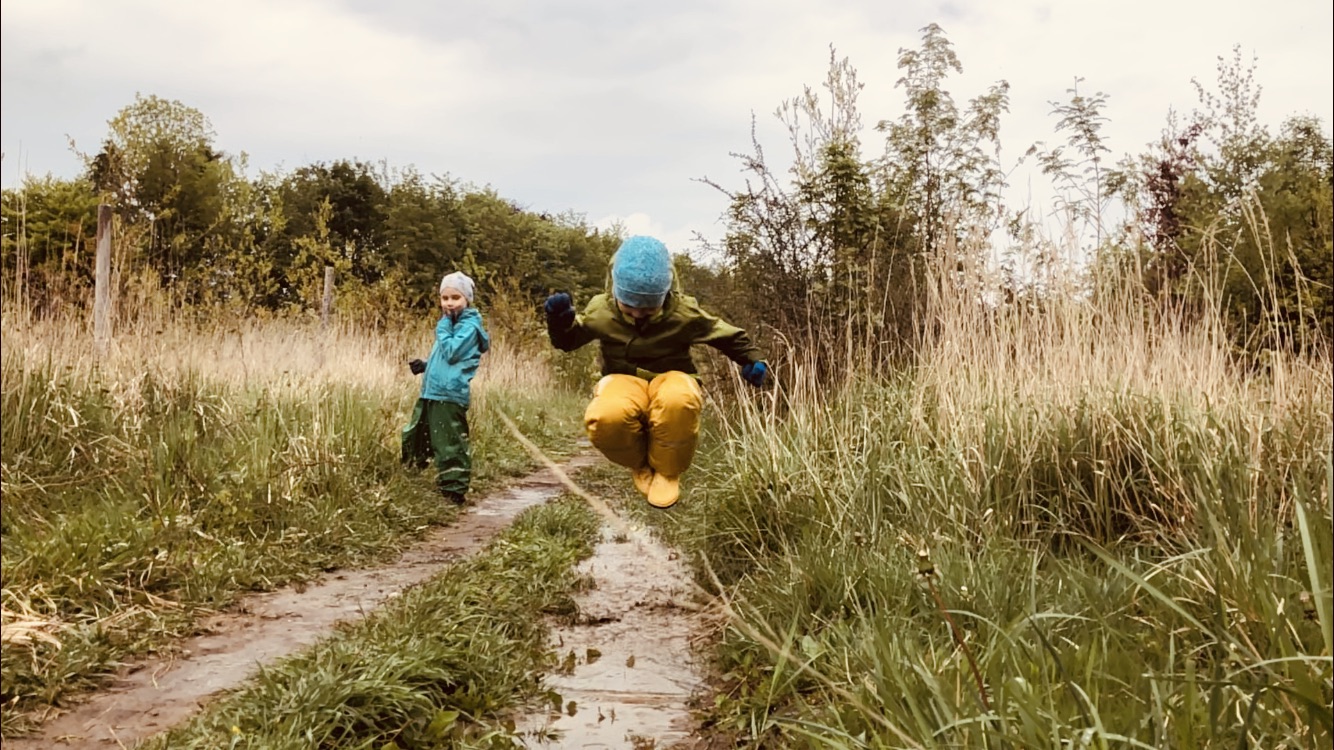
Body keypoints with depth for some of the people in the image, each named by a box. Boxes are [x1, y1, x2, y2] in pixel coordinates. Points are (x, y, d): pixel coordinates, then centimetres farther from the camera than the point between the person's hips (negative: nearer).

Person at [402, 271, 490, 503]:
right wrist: (425, 365, 13)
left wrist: (444, 325, -13)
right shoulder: (453, 323, 19)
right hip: (433, 393, 10)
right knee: (414, 438, 18)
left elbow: (451, 353, -20)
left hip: (449, 395, -10)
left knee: (450, 445, -6)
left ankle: (455, 490, 1)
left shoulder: (469, 325, -10)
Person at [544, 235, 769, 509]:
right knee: (605, 417, -41)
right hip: (625, 381, 1)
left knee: (678, 401, -44)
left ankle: (667, 472, -12)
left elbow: (726, 335, 6)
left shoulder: (684, 313, -9)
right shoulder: (601, 311, -6)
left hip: (670, 378, -1)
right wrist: (561, 322, -15)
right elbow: (568, 340, 8)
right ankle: (640, 465, -3)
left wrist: (752, 360, -8)